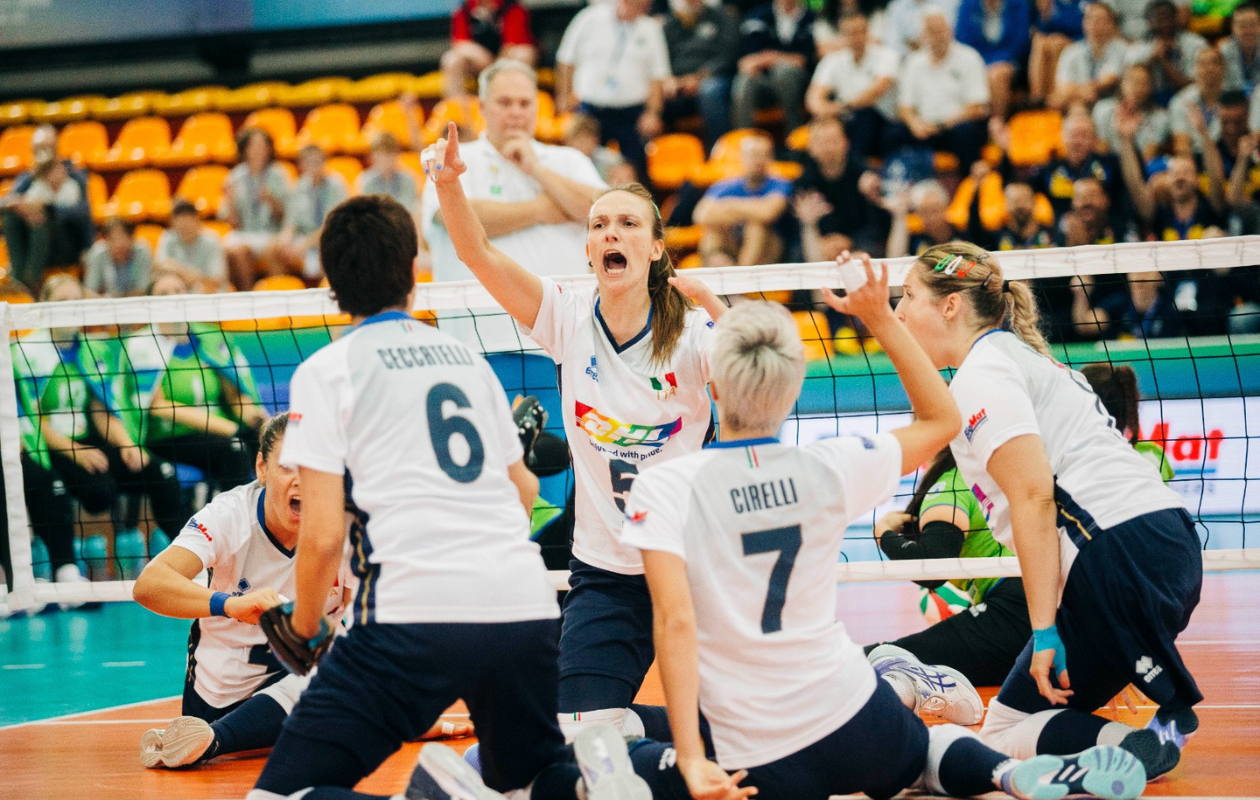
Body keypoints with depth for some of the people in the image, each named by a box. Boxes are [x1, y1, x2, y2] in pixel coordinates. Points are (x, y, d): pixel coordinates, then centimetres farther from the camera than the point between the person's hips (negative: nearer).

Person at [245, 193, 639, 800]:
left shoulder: (326, 370, 4)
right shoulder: (466, 357, 19)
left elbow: (322, 535, -3)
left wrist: (304, 628, 14)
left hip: (415, 615, -5)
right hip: (526, 610, 5)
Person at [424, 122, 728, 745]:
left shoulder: (690, 333, -9)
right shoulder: (569, 319, -3)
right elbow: (476, 253, -13)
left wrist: (718, 316, -37)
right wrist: (448, 183, -30)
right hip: (604, 572, 1)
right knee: (582, 733, -15)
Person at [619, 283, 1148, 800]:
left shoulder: (662, 490, -12)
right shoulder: (827, 469, -4)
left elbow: (675, 622, -21)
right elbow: (942, 420, 12)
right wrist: (880, 318, 11)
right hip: (856, 719, 4)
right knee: (921, 754, 36)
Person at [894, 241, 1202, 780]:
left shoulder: (982, 372, -4)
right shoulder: (1022, 355, 26)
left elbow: (1034, 496, -15)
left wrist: (1044, 629, -16)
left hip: (1118, 550, -9)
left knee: (1004, 735, -1)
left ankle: (1142, 747, -23)